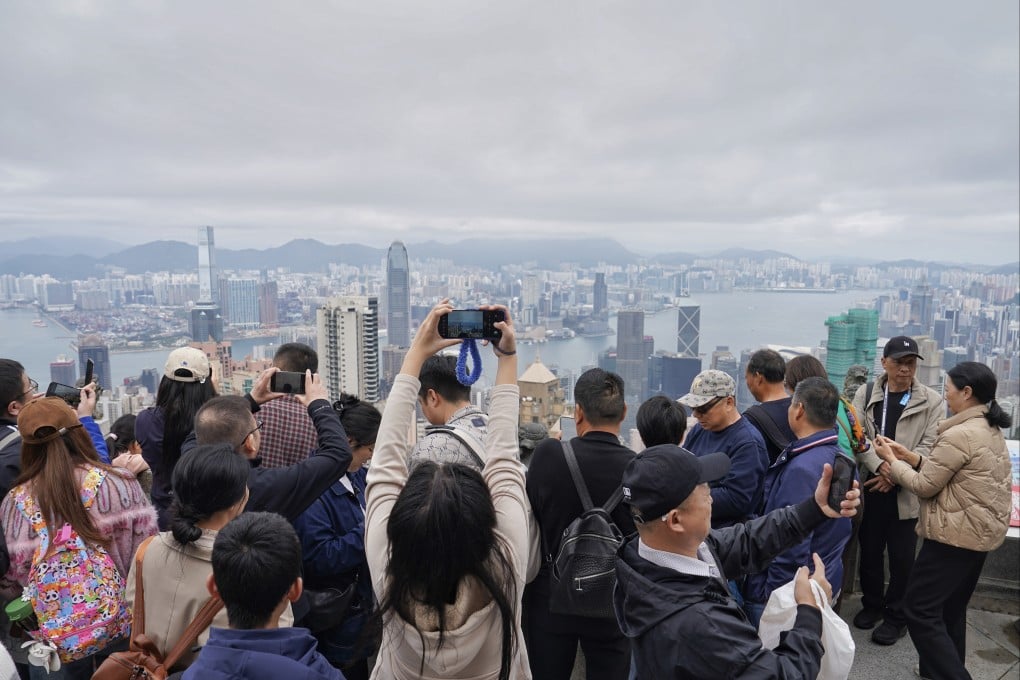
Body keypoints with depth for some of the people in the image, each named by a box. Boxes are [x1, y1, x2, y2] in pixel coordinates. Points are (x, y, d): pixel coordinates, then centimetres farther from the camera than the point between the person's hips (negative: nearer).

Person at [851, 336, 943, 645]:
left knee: (902, 557, 7)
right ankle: (872, 604, 34)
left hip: (907, 490, -2)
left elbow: (930, 447, -8)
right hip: (871, 486, 2)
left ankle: (897, 616, 24)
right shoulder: (865, 394, 3)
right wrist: (881, 466, -18)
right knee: (870, 550, 14)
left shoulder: (932, 401, -3)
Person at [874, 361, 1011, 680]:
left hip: (957, 534, -10)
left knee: (919, 609, -2)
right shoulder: (991, 430, 9)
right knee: (950, 608, 21)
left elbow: (925, 485, -16)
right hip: (982, 531, 10)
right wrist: (910, 456, 5)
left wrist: (891, 461, -4)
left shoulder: (959, 435, -23)